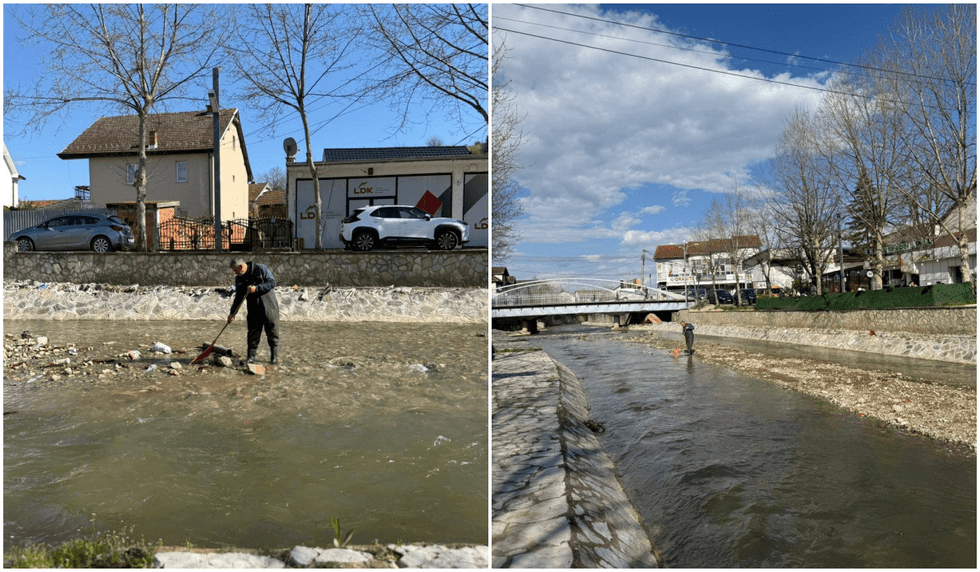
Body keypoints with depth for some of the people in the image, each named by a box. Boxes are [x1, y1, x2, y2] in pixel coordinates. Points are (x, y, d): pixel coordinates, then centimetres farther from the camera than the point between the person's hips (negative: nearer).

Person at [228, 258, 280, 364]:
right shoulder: (239, 279, 7)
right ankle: (251, 357, 10)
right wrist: (232, 313, 7)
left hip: (268, 305, -4)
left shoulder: (261, 269, -7)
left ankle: (274, 356, 11)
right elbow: (238, 297, 12)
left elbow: (272, 282, -10)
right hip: (253, 309, 4)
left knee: (272, 331, 1)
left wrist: (256, 288, -19)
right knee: (253, 333, 2)